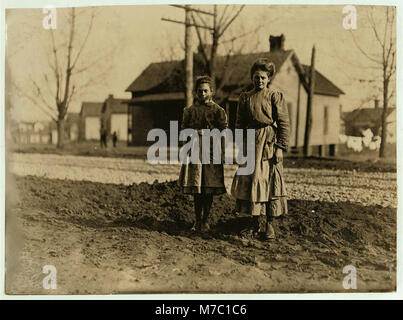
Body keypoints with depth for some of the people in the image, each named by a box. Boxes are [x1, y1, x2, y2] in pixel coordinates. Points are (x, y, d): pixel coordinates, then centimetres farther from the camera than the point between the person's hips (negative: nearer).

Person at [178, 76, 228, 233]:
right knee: (196, 188, 2)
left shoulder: (218, 110, 5)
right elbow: (184, 130, 13)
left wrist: (206, 132, -8)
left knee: (209, 188, -1)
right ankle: (197, 221, 13)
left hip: (211, 152, -2)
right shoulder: (189, 110, 12)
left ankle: (205, 220, 11)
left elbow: (224, 132, 1)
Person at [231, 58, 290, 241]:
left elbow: (284, 123, -2)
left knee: (270, 182, -5)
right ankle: (257, 224, 12)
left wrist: (280, 147, -9)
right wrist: (241, 146, 4)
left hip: (269, 143, -3)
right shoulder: (245, 97, 12)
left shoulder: (275, 96, 2)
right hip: (251, 144, 3)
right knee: (250, 182, 1)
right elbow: (239, 123, 14)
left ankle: (269, 226, 3)